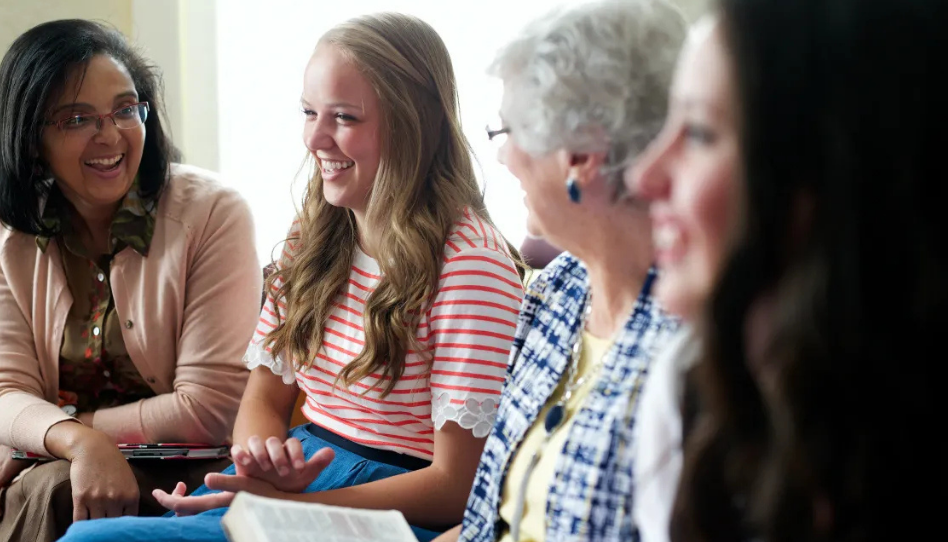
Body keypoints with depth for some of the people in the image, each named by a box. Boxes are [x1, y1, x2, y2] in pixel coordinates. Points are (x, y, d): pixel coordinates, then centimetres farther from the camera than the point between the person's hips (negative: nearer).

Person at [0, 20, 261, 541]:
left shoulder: (212, 214, -12)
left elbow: (211, 409, -16)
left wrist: (56, 429, -15)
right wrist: (80, 441, -30)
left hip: (176, 473, -4)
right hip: (50, 463, 4)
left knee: (50, 490, -30)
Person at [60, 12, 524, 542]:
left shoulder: (469, 261, -14)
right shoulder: (314, 235, 11)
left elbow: (456, 487, -16)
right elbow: (265, 395, 14)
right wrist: (262, 456, -11)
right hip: (297, 472, 7)